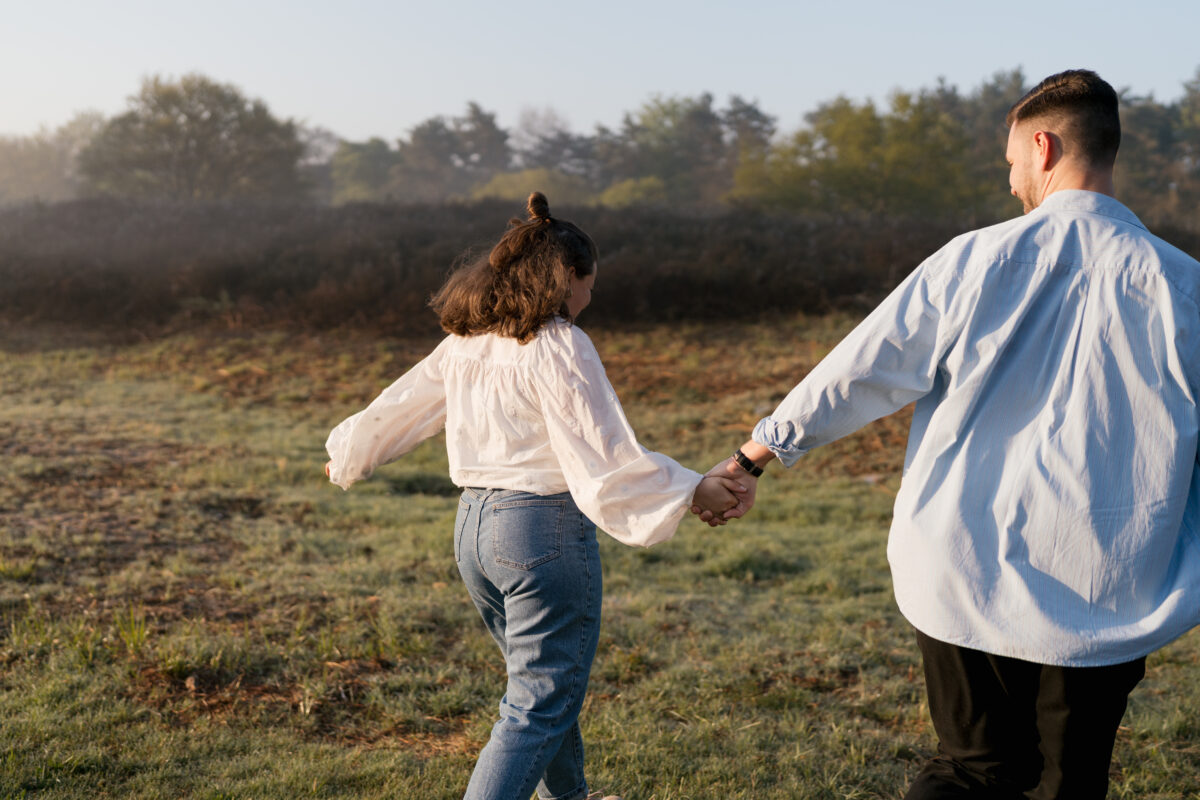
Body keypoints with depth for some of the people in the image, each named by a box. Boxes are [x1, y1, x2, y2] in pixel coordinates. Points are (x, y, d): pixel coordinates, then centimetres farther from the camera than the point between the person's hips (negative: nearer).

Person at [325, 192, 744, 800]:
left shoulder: (467, 341, 8)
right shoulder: (559, 347, -15)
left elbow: (401, 404, 21)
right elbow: (607, 459, -19)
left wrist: (348, 456, 37)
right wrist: (693, 491, -12)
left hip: (474, 525, 9)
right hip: (547, 528, -8)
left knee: (543, 678, 26)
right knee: (540, 705, -1)